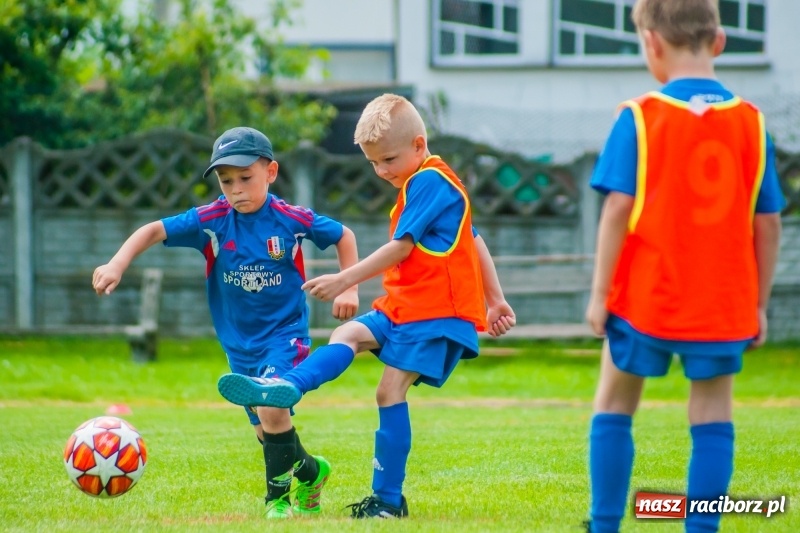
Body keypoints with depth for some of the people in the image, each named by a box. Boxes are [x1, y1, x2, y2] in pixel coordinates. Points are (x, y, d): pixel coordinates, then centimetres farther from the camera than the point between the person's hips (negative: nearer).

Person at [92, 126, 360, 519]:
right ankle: (310, 471, 39)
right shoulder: (212, 220, -10)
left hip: (285, 332, -4)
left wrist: (349, 289, -2)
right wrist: (118, 264, -32)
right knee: (266, 432, 11)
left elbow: (343, 236, 4)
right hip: (239, 342, 4)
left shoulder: (293, 219, -13)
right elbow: (155, 230, -17)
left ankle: (278, 497, -7)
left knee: (271, 406, -26)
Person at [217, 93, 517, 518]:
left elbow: (401, 247, -18)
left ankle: (388, 499, -11)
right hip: (404, 305, 11)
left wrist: (346, 280, -18)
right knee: (349, 335, -7)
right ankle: (287, 388, -32)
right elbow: (474, 241, 23)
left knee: (390, 390, -13)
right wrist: (494, 300, 24)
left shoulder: (429, 181, -12)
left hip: (435, 310, -11)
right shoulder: (423, 183, 20)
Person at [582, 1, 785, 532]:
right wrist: (760, 304, 11)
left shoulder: (641, 117, -8)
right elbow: (768, 223, 3)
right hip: (723, 304, 2)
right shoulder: (752, 122, 1)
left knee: (614, 407, 14)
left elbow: (618, 209, -12)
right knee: (713, 415, 6)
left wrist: (600, 291, -6)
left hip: (646, 296, -2)